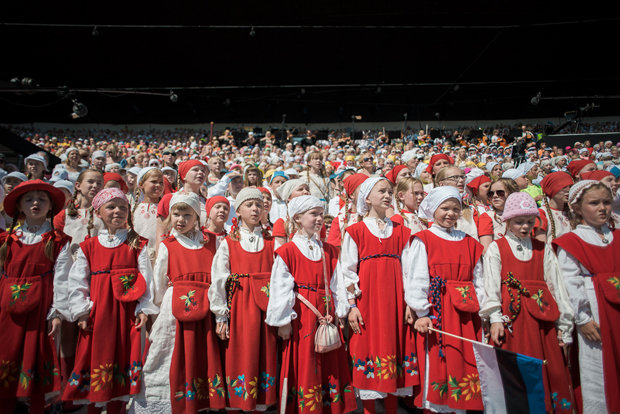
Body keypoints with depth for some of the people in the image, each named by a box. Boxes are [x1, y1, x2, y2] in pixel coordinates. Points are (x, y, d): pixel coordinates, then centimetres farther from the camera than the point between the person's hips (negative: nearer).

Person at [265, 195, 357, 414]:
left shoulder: (329, 251, 11)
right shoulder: (287, 251, -5)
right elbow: (280, 288, -7)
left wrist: (336, 313, 3)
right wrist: (283, 321, -8)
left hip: (326, 316, 5)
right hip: (301, 317, -4)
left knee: (330, 367, 11)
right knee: (304, 366, 4)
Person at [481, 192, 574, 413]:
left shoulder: (543, 249, 14)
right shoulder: (496, 248, 4)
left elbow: (556, 285, 11)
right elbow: (491, 285, -5)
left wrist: (563, 325, 6)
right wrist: (495, 318, -16)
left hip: (542, 317, 3)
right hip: (512, 316, -3)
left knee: (551, 370, 4)